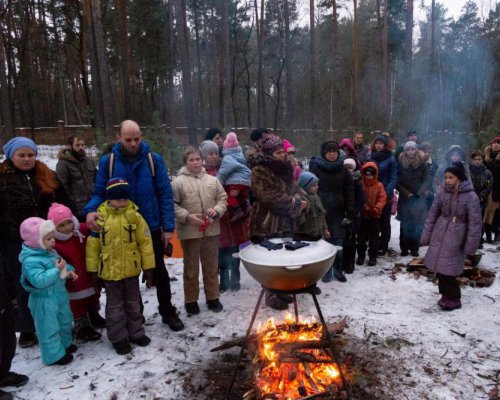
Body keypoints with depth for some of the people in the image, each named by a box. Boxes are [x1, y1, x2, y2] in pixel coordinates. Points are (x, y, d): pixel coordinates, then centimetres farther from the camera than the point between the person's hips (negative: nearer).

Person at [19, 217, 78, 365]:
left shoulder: (51, 252, 2)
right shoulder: (31, 260, -26)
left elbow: (62, 264, 17)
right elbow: (39, 281, -33)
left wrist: (68, 271, -3)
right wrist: (57, 269, -30)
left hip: (60, 295, 9)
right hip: (45, 301, -9)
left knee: (65, 322, 24)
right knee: (49, 329, 6)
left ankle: (65, 344, 45)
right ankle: (55, 355, 22)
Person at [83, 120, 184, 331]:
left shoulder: (153, 159, -6)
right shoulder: (107, 161, -4)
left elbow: (165, 194, -6)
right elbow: (100, 193, 0)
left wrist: (168, 226, -10)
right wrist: (91, 210, -23)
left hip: (151, 227, -1)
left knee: (159, 271, 13)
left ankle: (168, 312, 31)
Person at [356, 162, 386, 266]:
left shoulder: (379, 185, -2)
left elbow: (382, 199, -5)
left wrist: (376, 209, -18)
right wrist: (363, 208, -16)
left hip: (375, 216, 0)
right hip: (362, 215, 0)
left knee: (374, 238, 7)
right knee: (361, 237, 9)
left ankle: (373, 257, 18)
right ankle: (361, 256, 21)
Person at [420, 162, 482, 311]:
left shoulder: (470, 196, -13)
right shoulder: (442, 192, -1)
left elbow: (475, 223, -10)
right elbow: (433, 214, 5)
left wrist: (470, 245, -11)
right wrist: (426, 236, 5)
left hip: (456, 237, -4)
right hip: (439, 234, 4)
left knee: (448, 269, -3)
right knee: (439, 266, 9)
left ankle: (453, 299, 17)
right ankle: (446, 294, 28)